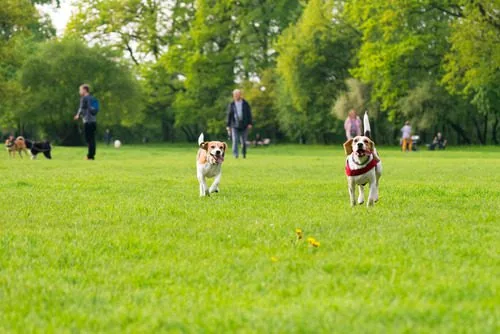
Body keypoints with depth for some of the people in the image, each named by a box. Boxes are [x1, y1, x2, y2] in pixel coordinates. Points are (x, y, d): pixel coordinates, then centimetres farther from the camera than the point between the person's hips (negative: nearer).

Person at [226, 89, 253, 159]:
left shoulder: (245, 104, 3)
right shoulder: (231, 105, 5)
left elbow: (249, 114, 3)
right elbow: (229, 115, 6)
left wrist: (250, 123, -8)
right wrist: (228, 126, 1)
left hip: (244, 126, 0)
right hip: (235, 126, 0)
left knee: (243, 142, 4)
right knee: (235, 140, -14)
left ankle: (244, 154, 23)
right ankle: (235, 155, -20)